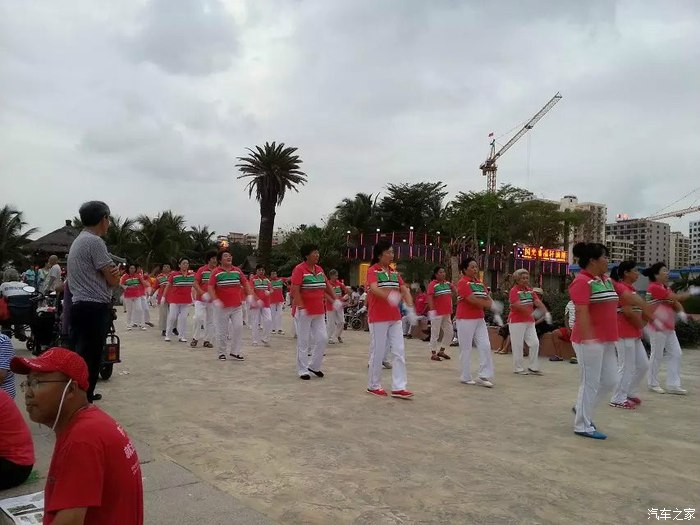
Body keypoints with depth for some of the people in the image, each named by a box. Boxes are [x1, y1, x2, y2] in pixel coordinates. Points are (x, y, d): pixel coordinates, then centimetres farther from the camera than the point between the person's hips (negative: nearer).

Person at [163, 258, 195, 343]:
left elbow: (194, 285, 13)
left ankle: (182, 336, 10)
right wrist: (164, 296, -1)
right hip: (174, 300, -2)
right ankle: (168, 335, 16)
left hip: (186, 300, 2)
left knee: (183, 318, 3)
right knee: (172, 317, 2)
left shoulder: (192, 274, 1)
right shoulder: (173, 274, -6)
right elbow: (168, 286, 0)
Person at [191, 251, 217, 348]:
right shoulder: (202, 270, -4)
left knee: (210, 321, 6)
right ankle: (195, 338, 6)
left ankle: (207, 340, 15)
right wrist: (203, 293, -20)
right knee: (198, 318, -11)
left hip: (212, 300, 3)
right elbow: (195, 284, -7)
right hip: (200, 299, -3)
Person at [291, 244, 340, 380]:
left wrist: (335, 299, 7)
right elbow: (295, 290, -18)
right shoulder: (299, 269, -11)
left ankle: (314, 366, 21)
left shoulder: (319, 269, 10)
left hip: (319, 311, 7)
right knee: (303, 342, 2)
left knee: (322, 338, 5)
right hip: (305, 311, -7)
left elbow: (327, 286, 19)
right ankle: (302, 370, 12)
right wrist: (301, 307, -25)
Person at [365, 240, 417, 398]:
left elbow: (405, 290, 8)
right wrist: (389, 297, -44)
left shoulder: (394, 272, 12)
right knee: (378, 352, 1)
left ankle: (398, 387, 5)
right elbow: (374, 289, -25)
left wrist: (410, 308, -7)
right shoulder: (373, 270, -8)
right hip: (378, 318, -6)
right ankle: (373, 386, 16)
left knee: (399, 351, 2)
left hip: (395, 318, 7)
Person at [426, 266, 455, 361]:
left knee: (449, 332, 12)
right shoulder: (433, 284, -11)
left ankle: (441, 351, 25)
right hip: (437, 313, -7)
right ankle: (433, 354, 10)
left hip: (447, 313, 7)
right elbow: (429, 297, -18)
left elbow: (455, 291, 18)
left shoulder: (448, 283, 9)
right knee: (435, 333, 1)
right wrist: (432, 309, -26)